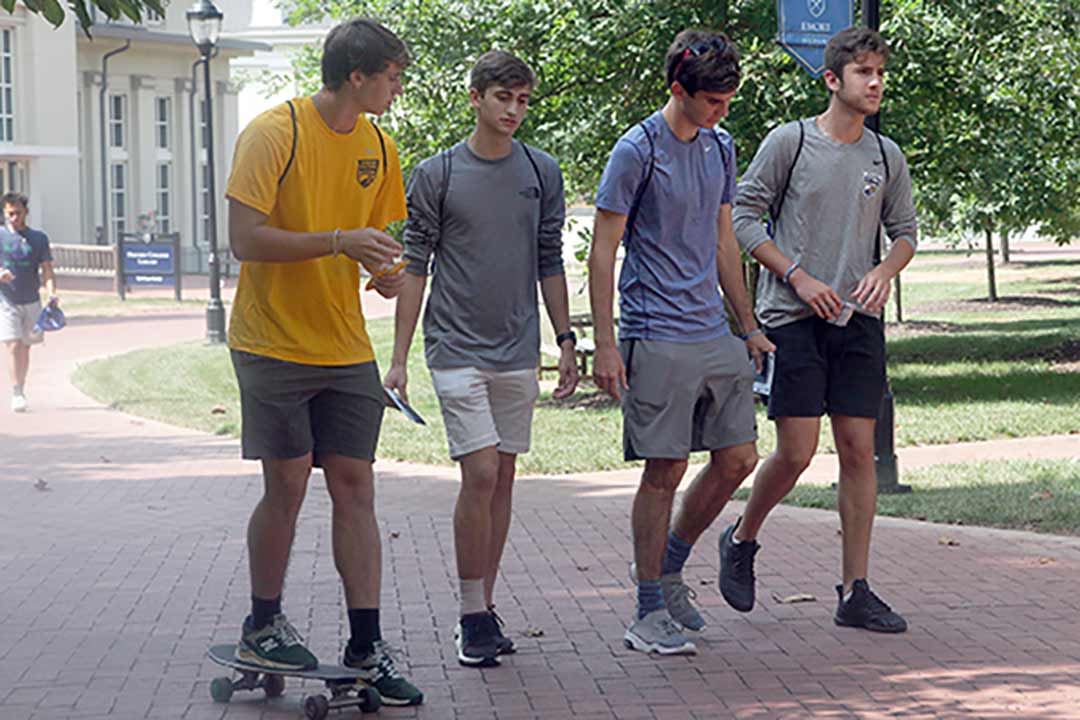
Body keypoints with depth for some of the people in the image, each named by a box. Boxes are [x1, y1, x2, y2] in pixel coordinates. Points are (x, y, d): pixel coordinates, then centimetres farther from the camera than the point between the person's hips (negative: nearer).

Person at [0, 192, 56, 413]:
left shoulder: (39, 238, 5)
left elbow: (47, 269, 3)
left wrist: (51, 292, -14)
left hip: (32, 301, 3)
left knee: (25, 347, 11)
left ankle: (21, 389, 24)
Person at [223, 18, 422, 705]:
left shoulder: (377, 147, 9)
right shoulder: (274, 133, -11)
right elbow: (247, 240, -16)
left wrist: (387, 272, -4)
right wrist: (339, 242, -25)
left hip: (346, 347, 5)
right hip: (274, 344, -5)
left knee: (355, 486, 1)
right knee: (287, 486, -2)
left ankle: (366, 647, 4)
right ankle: (262, 628, 17)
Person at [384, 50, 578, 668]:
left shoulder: (542, 172, 7)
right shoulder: (438, 174, -2)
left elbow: (550, 262, 14)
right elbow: (415, 266, 0)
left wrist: (566, 341, 10)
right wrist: (400, 357, -3)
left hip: (519, 352, 4)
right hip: (457, 348, -4)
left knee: (503, 479, 7)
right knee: (480, 473, -11)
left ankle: (485, 608, 17)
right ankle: (473, 616, -2)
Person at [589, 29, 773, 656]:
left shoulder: (720, 147, 12)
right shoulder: (637, 152, -9)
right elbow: (603, 251, -8)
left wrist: (749, 326, 21)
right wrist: (605, 344, -13)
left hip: (715, 335, 7)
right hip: (657, 338, -7)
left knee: (738, 459, 6)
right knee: (665, 470, -4)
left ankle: (668, 568, 25)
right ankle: (650, 614, 4)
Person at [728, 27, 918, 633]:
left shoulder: (887, 157, 10)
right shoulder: (790, 141, -2)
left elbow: (905, 231, 18)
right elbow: (745, 217, -1)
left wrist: (883, 271, -4)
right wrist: (799, 278, -10)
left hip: (859, 321, 4)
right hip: (793, 317, -4)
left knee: (859, 450, 0)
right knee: (796, 452, -8)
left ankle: (856, 593, 5)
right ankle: (742, 540, 20)